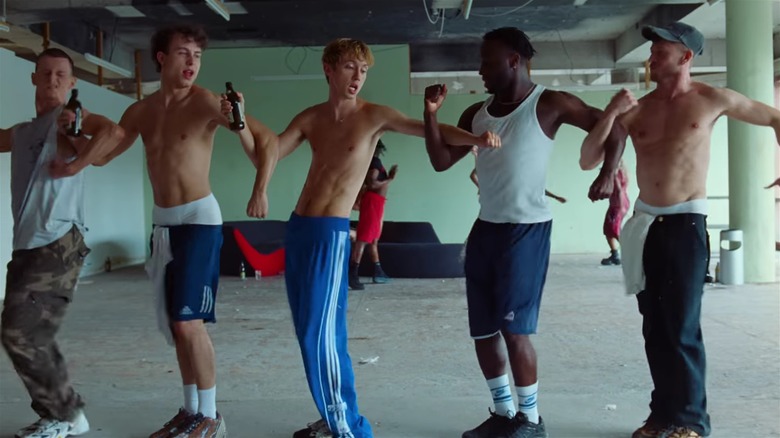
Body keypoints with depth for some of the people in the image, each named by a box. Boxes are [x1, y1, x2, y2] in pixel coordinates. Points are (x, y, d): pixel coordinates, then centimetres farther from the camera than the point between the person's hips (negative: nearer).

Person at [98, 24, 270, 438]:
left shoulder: (205, 102, -10)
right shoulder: (140, 111, 8)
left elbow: (264, 142, -17)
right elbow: (101, 153, 18)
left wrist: (240, 122, -39)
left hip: (198, 218, -6)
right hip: (162, 222, 7)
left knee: (189, 322, -10)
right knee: (176, 325, 11)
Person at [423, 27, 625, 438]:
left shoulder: (548, 104, -6)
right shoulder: (476, 114, 11)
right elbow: (441, 161, 8)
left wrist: (607, 175, -15)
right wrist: (431, 113, -3)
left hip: (526, 229, -7)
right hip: (485, 228, 7)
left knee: (514, 328, -7)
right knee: (482, 330, 9)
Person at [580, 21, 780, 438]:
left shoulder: (711, 100, -2)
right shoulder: (636, 110, 4)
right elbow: (587, 161, 0)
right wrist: (611, 113, -11)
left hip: (686, 221, -4)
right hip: (645, 222, 4)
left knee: (682, 327, -5)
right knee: (654, 326, 8)